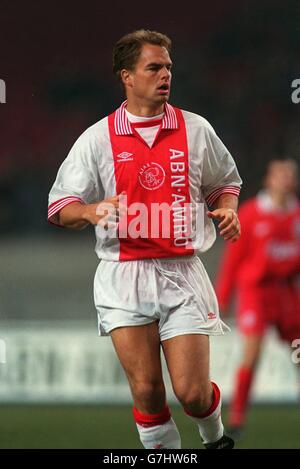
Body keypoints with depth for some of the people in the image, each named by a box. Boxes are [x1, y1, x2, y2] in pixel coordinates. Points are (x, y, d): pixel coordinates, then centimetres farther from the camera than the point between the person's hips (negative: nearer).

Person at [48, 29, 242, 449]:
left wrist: (228, 210, -2)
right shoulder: (97, 139, 2)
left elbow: (225, 182, 21)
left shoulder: (196, 130, 6)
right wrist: (91, 211, -18)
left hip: (182, 273, 0)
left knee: (193, 392, -5)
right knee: (146, 391, -4)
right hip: (124, 275, 0)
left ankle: (216, 440, 27)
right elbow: (60, 208, 4)